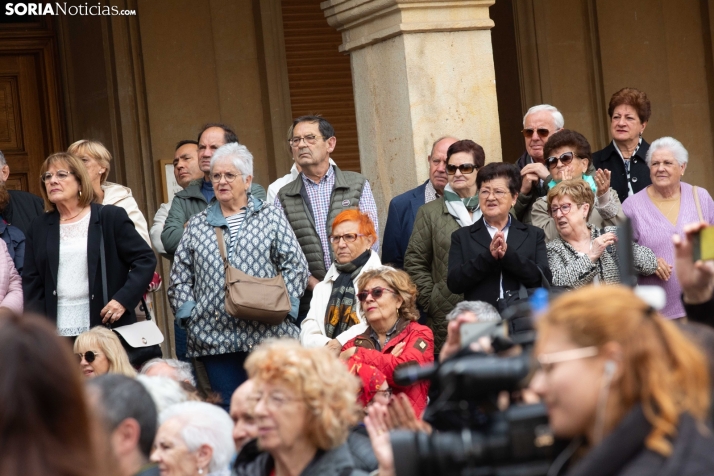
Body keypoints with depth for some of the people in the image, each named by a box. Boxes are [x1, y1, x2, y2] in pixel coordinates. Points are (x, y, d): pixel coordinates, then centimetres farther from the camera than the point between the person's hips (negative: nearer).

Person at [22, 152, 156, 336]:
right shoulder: (39, 228, 12)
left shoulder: (111, 217, 2)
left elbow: (146, 259, 0)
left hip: (108, 330, -2)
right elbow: (31, 284, 10)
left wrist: (123, 299, -12)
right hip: (56, 334, 2)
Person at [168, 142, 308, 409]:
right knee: (229, 409, 1)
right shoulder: (197, 225, 14)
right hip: (215, 337, 2)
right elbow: (179, 277, 13)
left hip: (267, 334, -2)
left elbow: (296, 266, 3)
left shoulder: (270, 218, 8)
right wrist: (189, 313, 1)